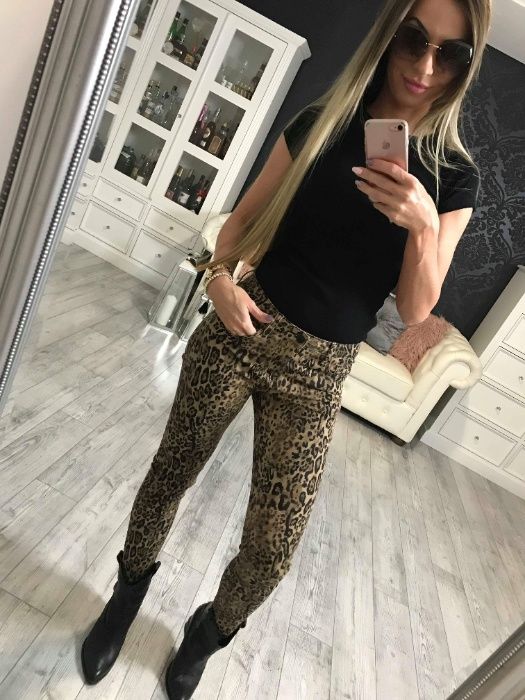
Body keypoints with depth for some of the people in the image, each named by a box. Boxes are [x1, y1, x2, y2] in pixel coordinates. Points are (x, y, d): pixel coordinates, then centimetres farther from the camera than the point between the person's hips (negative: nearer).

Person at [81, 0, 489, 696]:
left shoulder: (453, 174, 0)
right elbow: (245, 216, 8)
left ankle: (209, 633, 40)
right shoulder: (323, 122, 2)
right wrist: (220, 275, -11)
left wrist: (424, 223, -20)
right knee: (172, 473, 13)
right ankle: (129, 591, 45)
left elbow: (416, 309, -4)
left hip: (316, 372, 0)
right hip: (241, 327, 1)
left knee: (273, 545, 4)